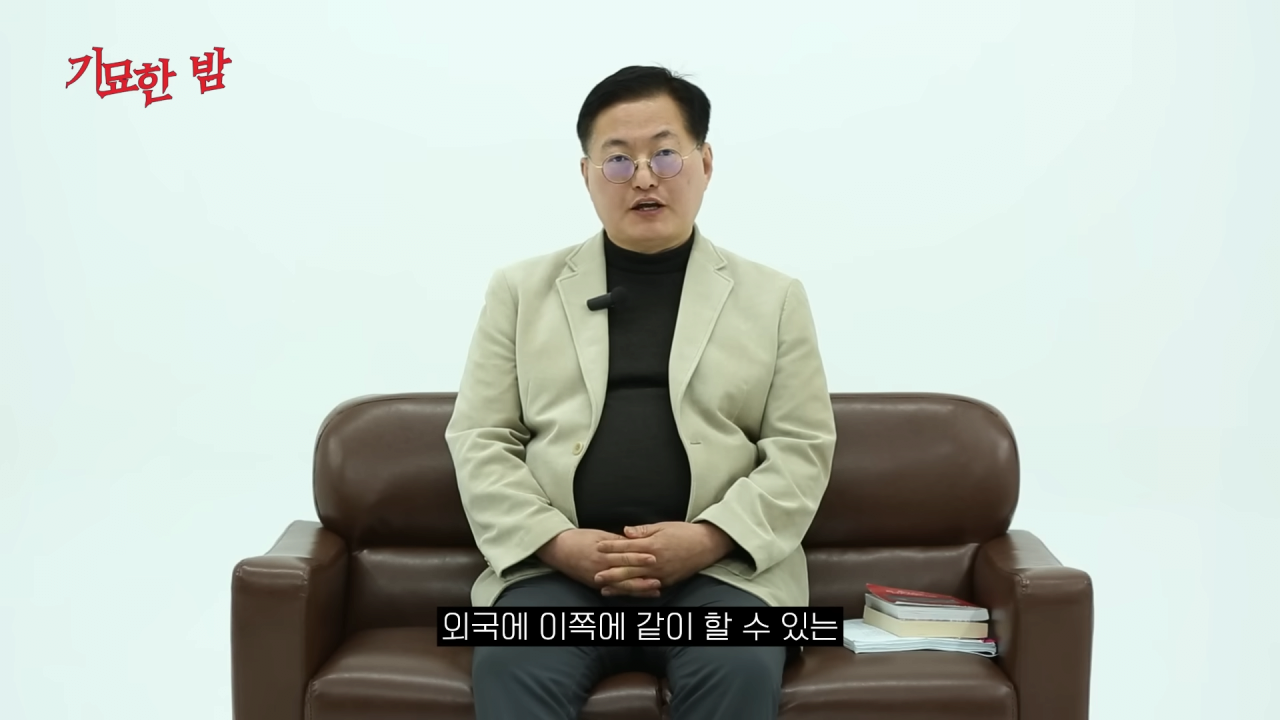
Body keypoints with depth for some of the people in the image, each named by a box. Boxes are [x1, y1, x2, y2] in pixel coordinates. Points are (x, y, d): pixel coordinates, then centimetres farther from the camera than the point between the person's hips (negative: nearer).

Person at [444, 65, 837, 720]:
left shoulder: (773, 298, 12)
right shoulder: (521, 289, 13)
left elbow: (802, 449, 5)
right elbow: (479, 441, 7)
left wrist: (708, 539, -11)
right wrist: (558, 543, -10)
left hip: (720, 567, 0)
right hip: (554, 567, 0)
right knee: (509, 664, -30)